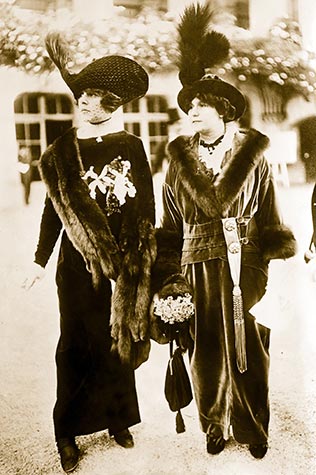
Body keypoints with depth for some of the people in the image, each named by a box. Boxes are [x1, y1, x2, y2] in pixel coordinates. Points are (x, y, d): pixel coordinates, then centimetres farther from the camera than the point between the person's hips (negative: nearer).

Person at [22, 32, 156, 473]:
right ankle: (67, 432, 19)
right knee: (78, 344, 5)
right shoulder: (63, 149, 1)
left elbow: (146, 207, 2)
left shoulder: (131, 146, 1)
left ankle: (118, 417, 30)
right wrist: (40, 260, 6)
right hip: (79, 263, 0)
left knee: (120, 340, 10)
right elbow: (54, 208, 5)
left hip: (123, 261, 1)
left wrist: (144, 256, -1)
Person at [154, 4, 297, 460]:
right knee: (207, 352, 9)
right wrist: (169, 276, 3)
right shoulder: (181, 158, 5)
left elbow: (271, 217, 3)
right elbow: (171, 224, 7)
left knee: (247, 350, 8)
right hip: (199, 266, 1)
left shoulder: (252, 153, 0)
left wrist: (273, 264, -2)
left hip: (244, 266, -1)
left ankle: (252, 428, 32)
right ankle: (214, 426, 33)